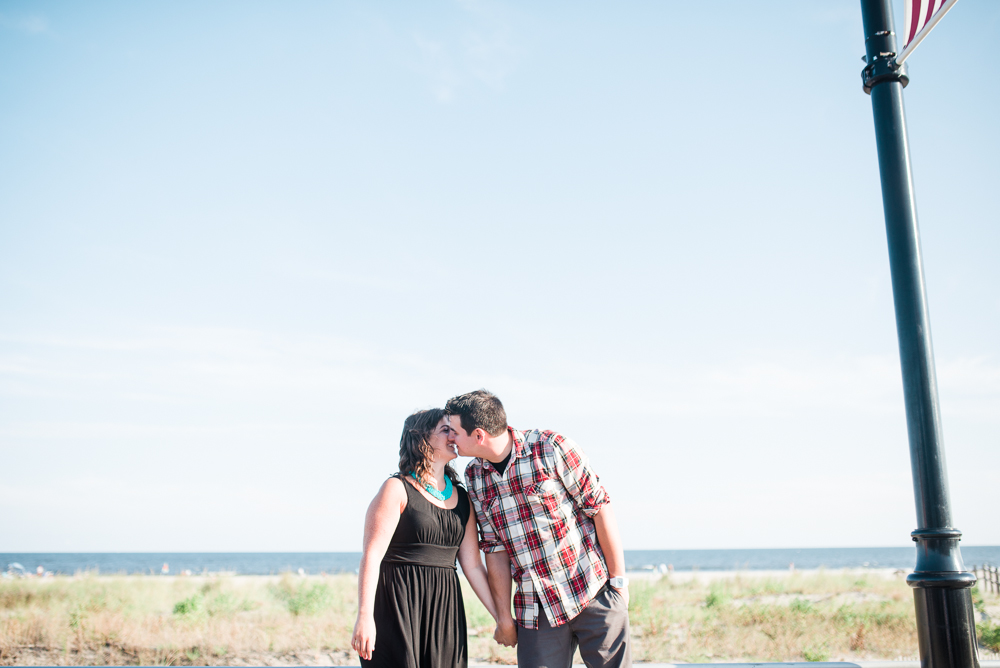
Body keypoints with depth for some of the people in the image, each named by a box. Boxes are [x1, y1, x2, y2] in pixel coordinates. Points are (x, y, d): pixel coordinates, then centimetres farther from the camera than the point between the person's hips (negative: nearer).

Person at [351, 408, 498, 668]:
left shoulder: (462, 498, 12)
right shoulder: (398, 489, -5)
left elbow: (473, 566, 12)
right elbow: (372, 555, -12)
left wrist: (502, 617, 9)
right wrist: (364, 616, -20)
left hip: (444, 607, 5)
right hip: (399, 607, -5)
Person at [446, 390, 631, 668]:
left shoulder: (551, 447, -11)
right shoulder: (474, 477, 4)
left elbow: (600, 508, -8)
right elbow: (495, 548, 6)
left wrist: (619, 580, -6)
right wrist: (504, 617, 5)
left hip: (593, 593, -3)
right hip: (534, 609, 4)